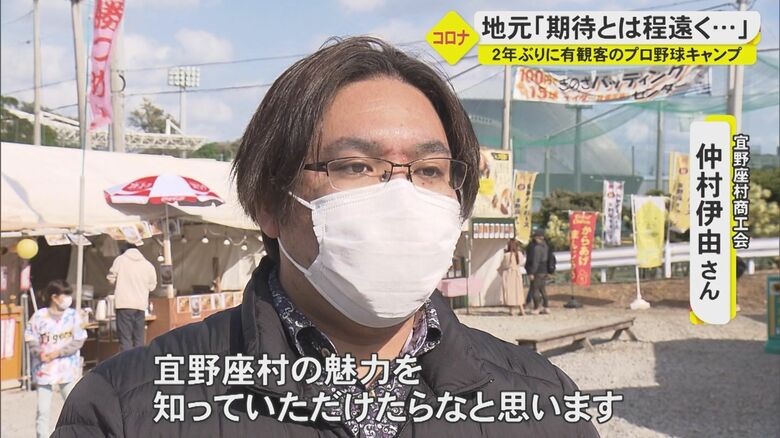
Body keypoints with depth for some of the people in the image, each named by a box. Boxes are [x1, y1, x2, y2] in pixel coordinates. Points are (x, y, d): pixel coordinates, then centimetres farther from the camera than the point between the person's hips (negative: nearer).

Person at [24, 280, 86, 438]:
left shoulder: (73, 315, -3)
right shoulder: (39, 316, -6)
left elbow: (79, 341, -6)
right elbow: (31, 340, -2)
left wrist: (57, 353, -14)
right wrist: (40, 354, -19)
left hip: (68, 369, 1)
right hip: (43, 369, 0)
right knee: (43, 410, 5)